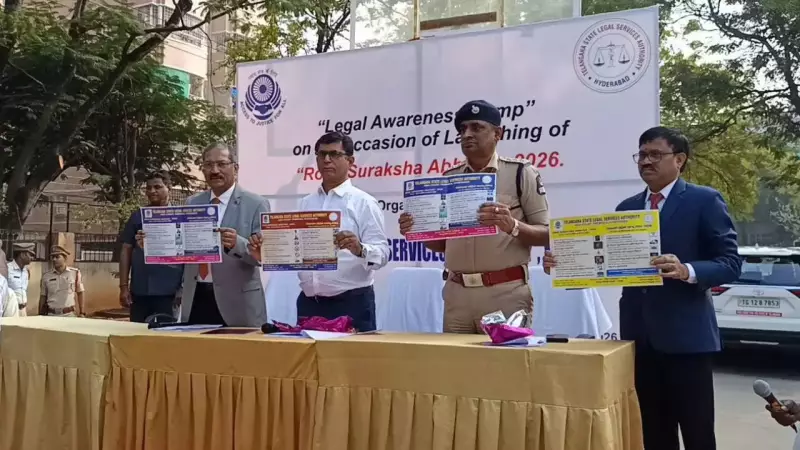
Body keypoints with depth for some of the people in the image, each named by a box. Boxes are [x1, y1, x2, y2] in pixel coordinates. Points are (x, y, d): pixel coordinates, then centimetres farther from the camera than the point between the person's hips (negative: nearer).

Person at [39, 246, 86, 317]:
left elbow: (80, 293, 5)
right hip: (51, 315, 2)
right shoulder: (46, 276, 5)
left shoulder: (75, 273, 0)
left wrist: (82, 313, 3)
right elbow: (43, 297, 11)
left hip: (69, 315, -1)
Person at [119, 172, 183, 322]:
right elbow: (126, 251, 10)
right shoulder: (137, 216, 10)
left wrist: (183, 288, -6)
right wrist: (123, 286, 4)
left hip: (169, 291, -3)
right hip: (139, 290, 3)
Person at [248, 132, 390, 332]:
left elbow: (382, 253, -12)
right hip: (308, 302, 5)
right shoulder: (305, 203, 13)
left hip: (351, 302, -5)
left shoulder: (363, 202, -3)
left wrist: (359, 249, -31)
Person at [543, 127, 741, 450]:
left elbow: (730, 263, -8)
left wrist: (687, 270, -26)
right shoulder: (626, 207, 13)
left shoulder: (705, 201, -3)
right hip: (639, 335, 5)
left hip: (685, 334, -5)